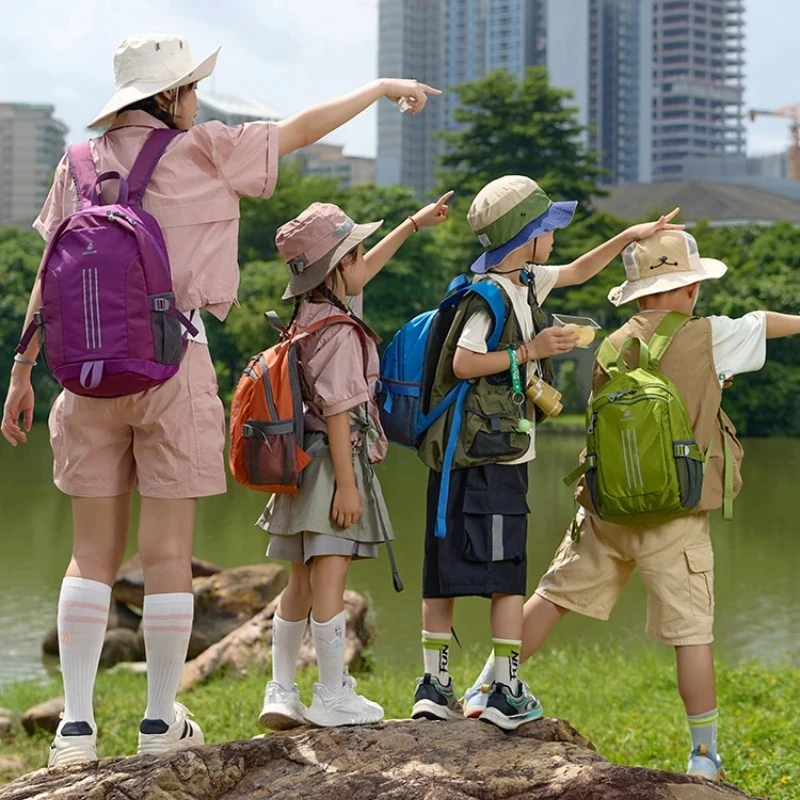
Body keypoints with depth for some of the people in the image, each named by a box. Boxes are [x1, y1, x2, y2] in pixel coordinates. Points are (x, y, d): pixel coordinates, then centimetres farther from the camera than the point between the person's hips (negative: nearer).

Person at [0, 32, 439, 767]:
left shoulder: (80, 166, 9)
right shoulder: (199, 152, -2)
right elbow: (302, 128, 6)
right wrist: (383, 88, 20)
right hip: (171, 360, -4)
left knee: (94, 553, 8)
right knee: (168, 553, 3)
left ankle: (77, 724, 4)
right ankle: (162, 721, 10)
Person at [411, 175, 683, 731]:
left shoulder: (525, 282, 14)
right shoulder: (491, 295, -14)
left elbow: (576, 273, 30)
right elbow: (463, 363, -21)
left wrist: (629, 237, 26)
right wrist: (529, 351, -16)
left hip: (468, 459, 9)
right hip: (489, 457, -9)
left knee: (445, 572, 8)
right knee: (508, 575, -4)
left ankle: (435, 685, 12)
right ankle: (507, 693, -1)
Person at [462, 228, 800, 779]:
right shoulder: (705, 337, -7)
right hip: (672, 515, -4)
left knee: (553, 598, 14)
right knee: (692, 631, 4)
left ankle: (485, 690, 15)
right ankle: (705, 756, 12)